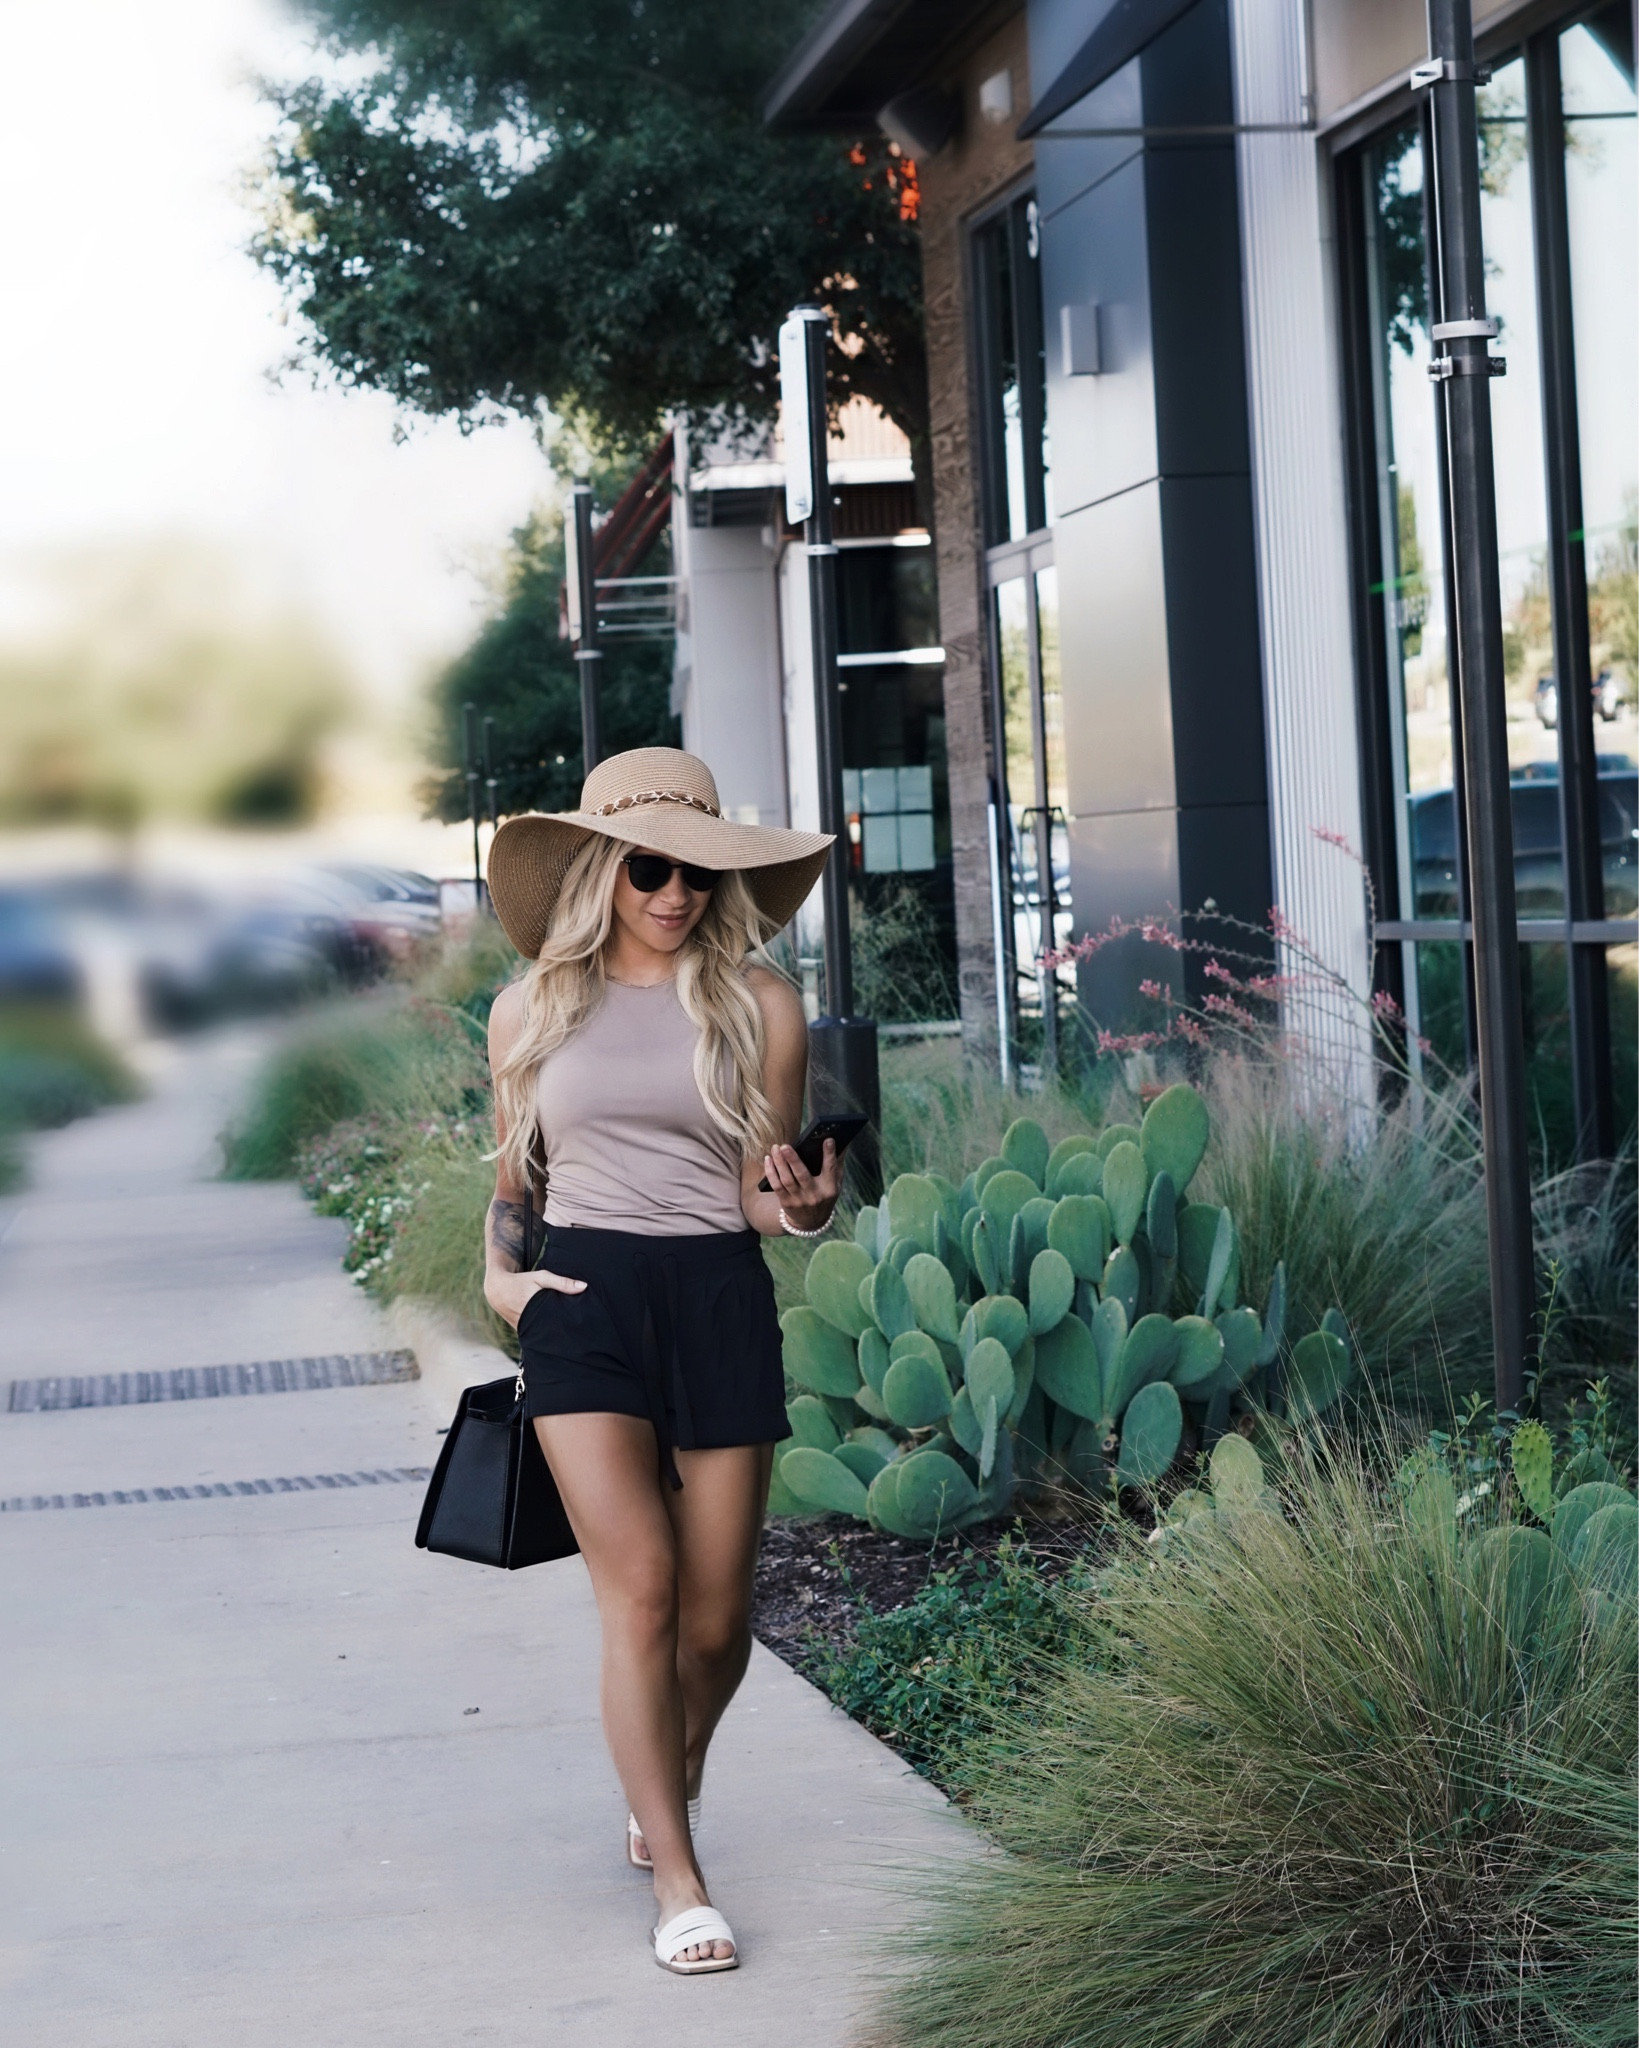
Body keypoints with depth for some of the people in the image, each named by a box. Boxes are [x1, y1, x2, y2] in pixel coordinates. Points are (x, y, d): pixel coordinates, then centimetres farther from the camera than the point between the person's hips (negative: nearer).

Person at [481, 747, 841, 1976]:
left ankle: (673, 1783, 37)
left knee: (717, 1619, 5)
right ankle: (678, 1881, -6)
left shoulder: (758, 1003, 3)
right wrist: (499, 1273, 2)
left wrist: (805, 1208, -19)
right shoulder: (533, 1010, 7)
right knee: (639, 1586, -13)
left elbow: (759, 1195, 3)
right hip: (584, 1296, 0)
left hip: (719, 1296, 1)